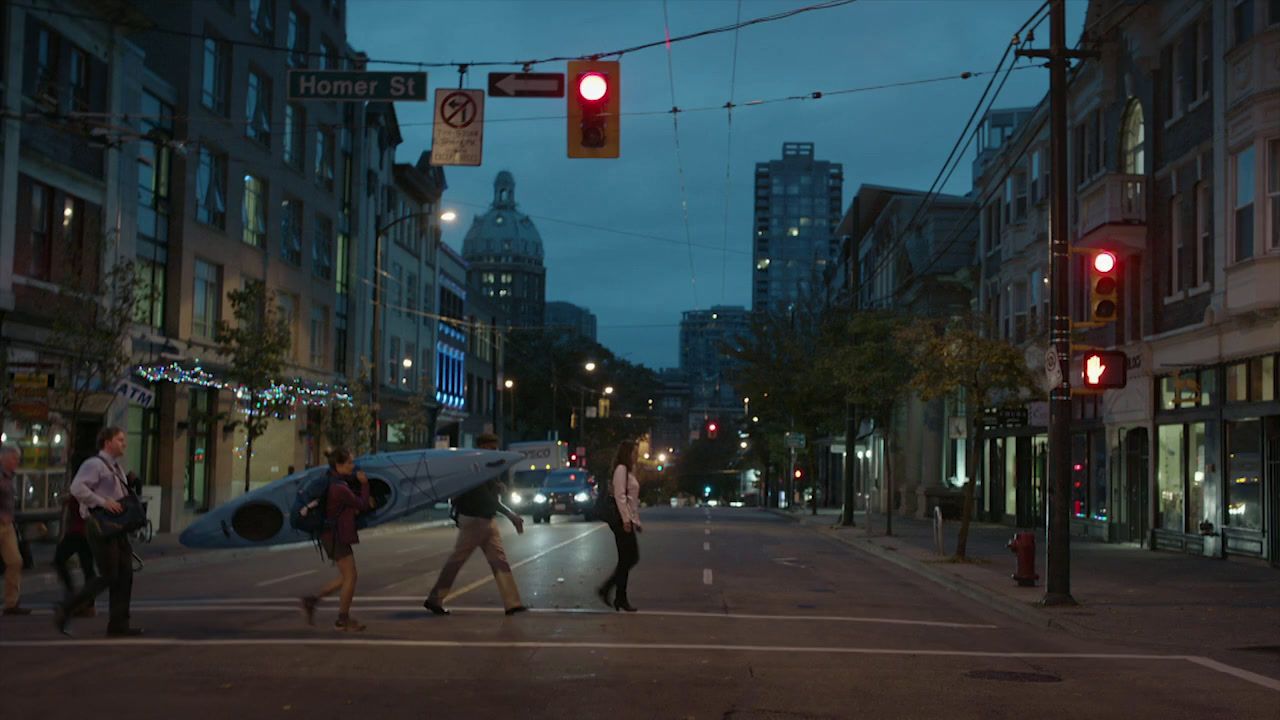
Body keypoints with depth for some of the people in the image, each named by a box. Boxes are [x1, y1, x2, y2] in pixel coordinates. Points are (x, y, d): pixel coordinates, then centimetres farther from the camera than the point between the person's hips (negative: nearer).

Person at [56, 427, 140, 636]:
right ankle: (65, 610, 2)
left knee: (124, 575, 3)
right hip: (101, 526, -9)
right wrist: (103, 503, -26)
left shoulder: (116, 469, 20)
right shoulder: (94, 464, -9)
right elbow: (77, 488, -23)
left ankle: (118, 624, 7)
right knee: (108, 577, -9)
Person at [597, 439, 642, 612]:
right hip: (621, 520, -10)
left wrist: (636, 521, 19)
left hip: (628, 520, 10)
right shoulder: (621, 469, -10)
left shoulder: (628, 471, 20)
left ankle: (606, 589, 12)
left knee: (632, 558, 9)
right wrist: (626, 520, -22)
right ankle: (621, 598, 1)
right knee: (625, 560, -5)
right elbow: (620, 496, -18)